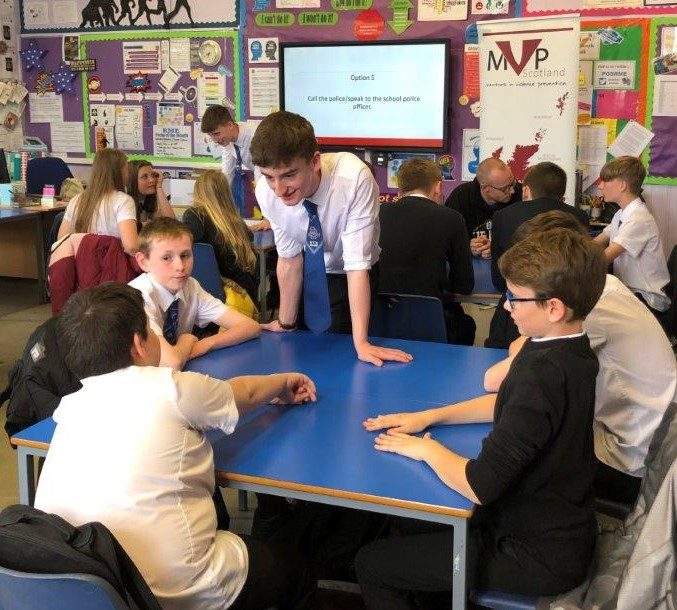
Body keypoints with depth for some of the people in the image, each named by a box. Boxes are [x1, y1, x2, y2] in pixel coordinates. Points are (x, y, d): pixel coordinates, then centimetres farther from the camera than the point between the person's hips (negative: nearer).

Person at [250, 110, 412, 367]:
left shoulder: (353, 178, -38)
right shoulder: (266, 191, -26)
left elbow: (357, 263, -36)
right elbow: (289, 258, -13)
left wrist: (360, 343, -37)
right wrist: (285, 324, -6)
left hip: (360, 278, -3)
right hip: (313, 275, 3)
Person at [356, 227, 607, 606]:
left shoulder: (544, 374, -31)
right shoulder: (572, 350, -1)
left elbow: (479, 486, -31)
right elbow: (504, 404, 15)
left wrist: (426, 448, -13)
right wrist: (430, 417, 6)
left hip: (540, 557, -9)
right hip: (560, 527, 9)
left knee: (372, 564, -1)